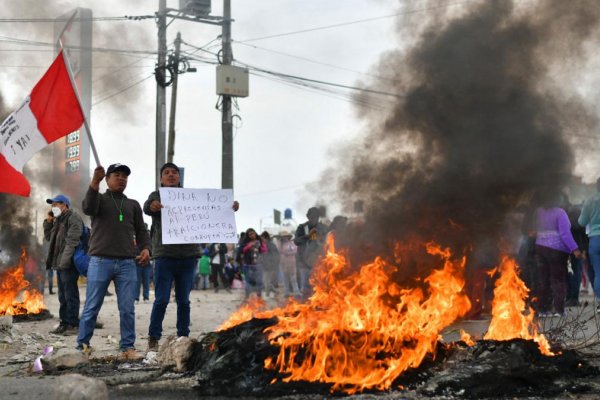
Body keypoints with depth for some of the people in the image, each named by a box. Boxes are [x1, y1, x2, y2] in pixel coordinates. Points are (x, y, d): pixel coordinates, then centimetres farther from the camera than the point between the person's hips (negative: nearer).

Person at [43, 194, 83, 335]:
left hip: (69, 264, -10)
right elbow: (49, 237, 27)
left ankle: (73, 324, -4)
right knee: (62, 295, 12)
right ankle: (65, 323, 18)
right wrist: (48, 221, 13)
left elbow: (72, 242, -19)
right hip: (60, 263, 10)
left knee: (70, 294, -7)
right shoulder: (58, 219, 20)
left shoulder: (73, 218, -10)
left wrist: (64, 261, -25)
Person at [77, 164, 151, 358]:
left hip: (127, 263, 3)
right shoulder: (99, 199, 10)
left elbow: (141, 231, 16)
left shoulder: (133, 205, 20)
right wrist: (94, 182, -28)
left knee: (127, 308, 0)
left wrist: (145, 248, -6)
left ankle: (127, 346, 6)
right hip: (100, 261, -3)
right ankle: (82, 345, 8)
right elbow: (88, 208, -13)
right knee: (92, 307, 0)